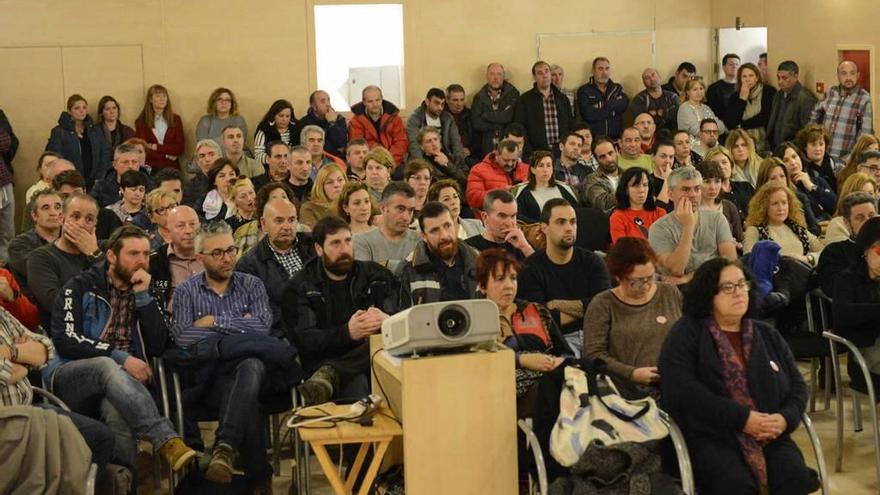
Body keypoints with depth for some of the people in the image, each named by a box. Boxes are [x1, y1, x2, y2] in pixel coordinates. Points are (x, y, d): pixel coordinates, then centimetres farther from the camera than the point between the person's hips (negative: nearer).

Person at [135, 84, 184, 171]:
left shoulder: (175, 119, 11)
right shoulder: (141, 121, 5)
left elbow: (179, 148, 4)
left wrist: (156, 147, -4)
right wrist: (167, 155, -4)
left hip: (171, 167, 1)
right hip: (150, 168, -1)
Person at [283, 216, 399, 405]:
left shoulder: (376, 274, 17)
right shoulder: (299, 287, 9)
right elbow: (302, 339, -5)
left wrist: (387, 320, -21)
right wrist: (347, 332, -23)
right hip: (326, 359, -4)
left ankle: (329, 376, -40)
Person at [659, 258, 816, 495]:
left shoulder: (769, 336, 19)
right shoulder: (686, 333, 2)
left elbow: (797, 386, 17)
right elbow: (682, 390, -11)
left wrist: (786, 418, -7)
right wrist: (742, 418, -16)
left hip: (769, 435, 5)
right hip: (709, 437, -4)